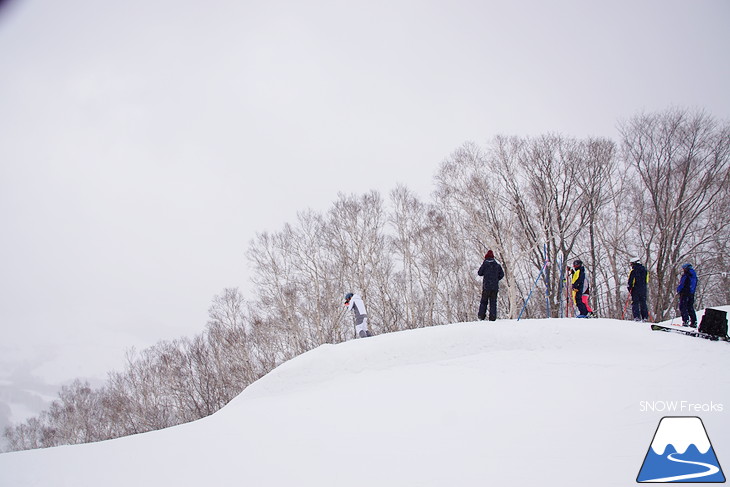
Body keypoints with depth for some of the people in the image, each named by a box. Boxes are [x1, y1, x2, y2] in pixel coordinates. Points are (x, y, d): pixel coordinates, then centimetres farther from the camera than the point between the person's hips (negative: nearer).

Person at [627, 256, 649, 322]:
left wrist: (629, 288, -3)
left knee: (635, 303, -2)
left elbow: (630, 281, -12)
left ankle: (637, 317, -11)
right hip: (643, 289, 6)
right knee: (643, 303, 10)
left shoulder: (633, 271, -11)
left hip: (635, 289, -6)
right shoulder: (644, 269, 10)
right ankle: (645, 317, 7)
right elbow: (646, 280, 18)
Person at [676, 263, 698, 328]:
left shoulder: (685, 275, -9)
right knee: (690, 307, 12)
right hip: (691, 294, 8)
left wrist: (678, 290, 1)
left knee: (683, 307, -6)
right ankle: (694, 322, 8)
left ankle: (686, 321, -18)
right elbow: (695, 285, 20)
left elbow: (681, 284, -12)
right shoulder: (694, 275, 15)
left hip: (685, 293, -8)